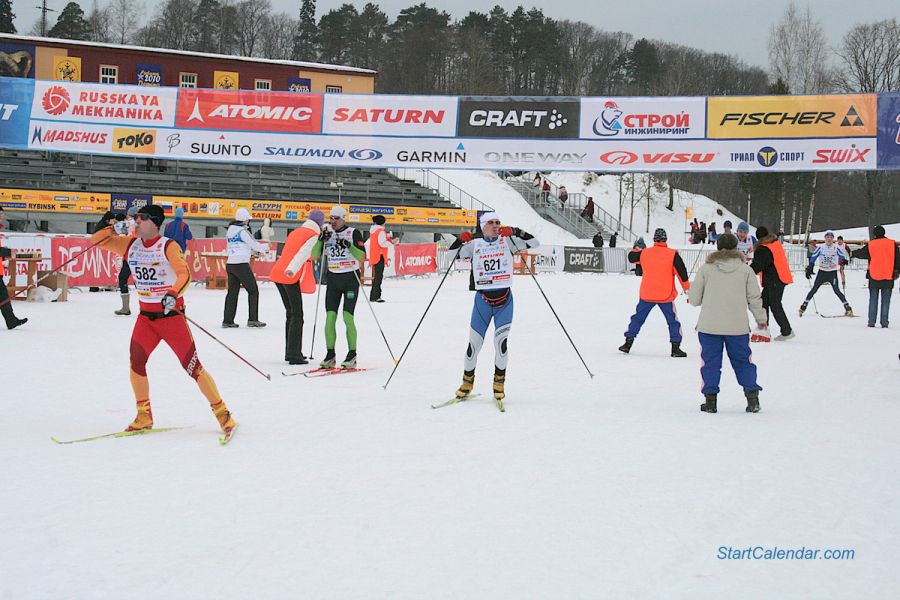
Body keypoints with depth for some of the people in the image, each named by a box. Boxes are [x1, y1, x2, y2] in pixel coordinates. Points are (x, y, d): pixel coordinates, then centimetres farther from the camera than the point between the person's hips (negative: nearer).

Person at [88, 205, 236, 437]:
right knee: (136, 362, -10)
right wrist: (109, 227, -10)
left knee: (192, 366, -6)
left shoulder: (168, 246, -11)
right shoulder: (130, 245, 6)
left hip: (171, 314, -5)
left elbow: (184, 274, -24)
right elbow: (96, 241, 10)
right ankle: (144, 417, 7)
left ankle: (222, 413, 5)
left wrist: (173, 294, -42)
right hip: (145, 316, 5)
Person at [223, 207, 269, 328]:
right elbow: (254, 245, -7)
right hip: (241, 264, -7)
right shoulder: (243, 231, -11)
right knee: (253, 290, 3)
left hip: (230, 263, 7)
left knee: (232, 291, 11)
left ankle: (227, 320, 8)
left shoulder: (230, 230, 12)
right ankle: (253, 319, 0)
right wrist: (266, 247, 13)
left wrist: (255, 250, 22)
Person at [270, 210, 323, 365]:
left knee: (290, 313, 17)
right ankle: (294, 355, -6)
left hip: (277, 273, 8)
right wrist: (292, 270, -33)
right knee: (297, 315, -2)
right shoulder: (314, 235, -3)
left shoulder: (295, 232, 21)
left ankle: (291, 352, 20)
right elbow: (303, 253, -19)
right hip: (290, 277, -8)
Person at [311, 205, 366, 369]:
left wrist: (349, 245, -24)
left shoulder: (353, 233, -4)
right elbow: (315, 255, 2)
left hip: (350, 278, -4)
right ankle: (330, 355, 4)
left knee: (347, 317, -10)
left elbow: (362, 257, -12)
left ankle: (352, 355, -1)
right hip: (333, 279, 4)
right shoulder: (327, 233, 9)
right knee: (330, 317, -2)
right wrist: (320, 240, -13)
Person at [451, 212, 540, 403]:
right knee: (474, 343, 0)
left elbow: (534, 243, -3)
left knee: (501, 341, -11)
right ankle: (467, 381, 20)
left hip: (504, 299, 0)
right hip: (482, 299, 0)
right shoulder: (475, 244, 5)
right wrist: (460, 241, -10)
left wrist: (514, 232, -16)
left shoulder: (507, 241, 4)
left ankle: (499, 382, 7)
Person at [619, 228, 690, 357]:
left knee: (638, 318, 16)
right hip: (666, 295, -2)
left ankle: (628, 343, 15)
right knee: (673, 321, 10)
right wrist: (687, 288, -1)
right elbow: (681, 272, -10)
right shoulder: (672, 254, -10)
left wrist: (636, 249, 40)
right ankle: (675, 347, 4)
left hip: (647, 295, 2)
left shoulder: (644, 253, -1)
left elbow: (631, 257, 18)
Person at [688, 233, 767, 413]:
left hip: (709, 325, -1)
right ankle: (752, 397, 7)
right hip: (738, 326, 1)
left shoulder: (706, 269, -1)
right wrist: (761, 318, 20)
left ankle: (710, 399, 5)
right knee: (743, 360, 12)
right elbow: (754, 298, 6)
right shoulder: (745, 269, 3)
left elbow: (694, 299, 1)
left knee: (710, 362, 7)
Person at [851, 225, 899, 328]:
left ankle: (871, 322, 4)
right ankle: (884, 323, -3)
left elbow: (860, 253, 11)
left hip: (874, 277, 0)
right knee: (885, 300, 2)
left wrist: (853, 253, 30)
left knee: (873, 300, 8)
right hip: (888, 277, 0)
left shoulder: (870, 245, -1)